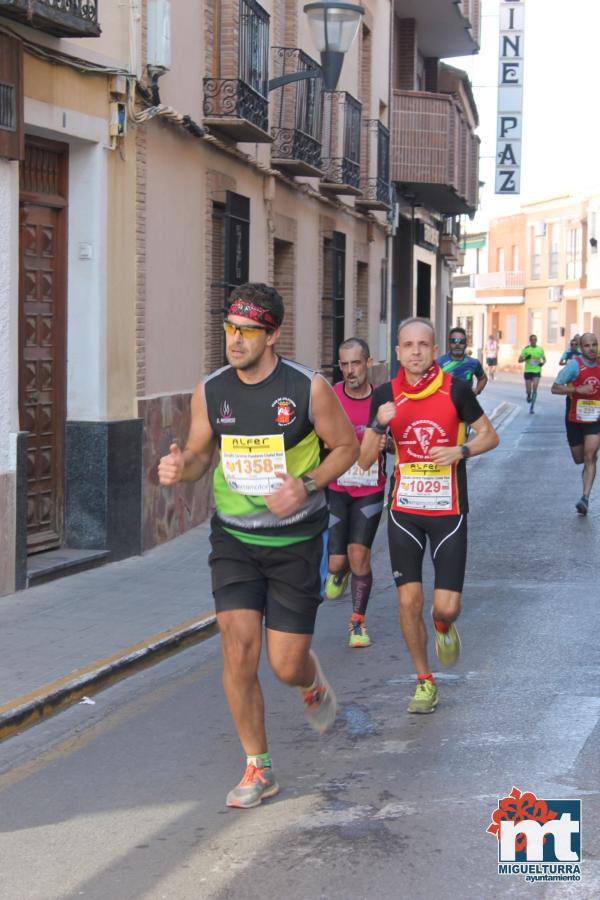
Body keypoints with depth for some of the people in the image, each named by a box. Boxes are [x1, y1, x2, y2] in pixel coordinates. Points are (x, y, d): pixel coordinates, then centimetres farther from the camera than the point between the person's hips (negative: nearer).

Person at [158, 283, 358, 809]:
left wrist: (306, 486, -16)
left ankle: (313, 683, 39)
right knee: (238, 647, -11)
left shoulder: (309, 389, -12)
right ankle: (258, 769, 7)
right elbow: (200, 454, 9)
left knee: (286, 666, -2)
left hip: (296, 541, -2)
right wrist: (180, 467, -15)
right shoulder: (211, 391, -3)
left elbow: (347, 446, 0)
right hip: (234, 538, 2)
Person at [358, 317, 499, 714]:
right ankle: (425, 681, 19)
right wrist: (379, 425, -19)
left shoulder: (455, 388, -8)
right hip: (404, 510, 2)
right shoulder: (386, 395, -2)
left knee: (446, 607, -6)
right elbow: (364, 460, -1)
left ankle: (444, 628, 33)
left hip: (448, 511, -1)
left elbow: (490, 435, 3)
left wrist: (460, 451, -16)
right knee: (409, 600, -2)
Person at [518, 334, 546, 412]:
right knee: (528, 390, 2)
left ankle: (532, 407, -9)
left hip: (537, 371, 0)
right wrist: (526, 358, -22)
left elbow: (544, 359, 16)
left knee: (535, 388, -14)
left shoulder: (540, 349, 2)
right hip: (528, 371, 0)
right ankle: (528, 396, 40)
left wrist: (542, 363, -7)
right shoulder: (526, 349, -2)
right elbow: (519, 360, -2)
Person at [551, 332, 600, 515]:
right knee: (579, 459, 14)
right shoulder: (574, 364, -12)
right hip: (575, 419, -1)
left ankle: (585, 498, -18)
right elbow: (555, 388, -15)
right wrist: (578, 390, -26)